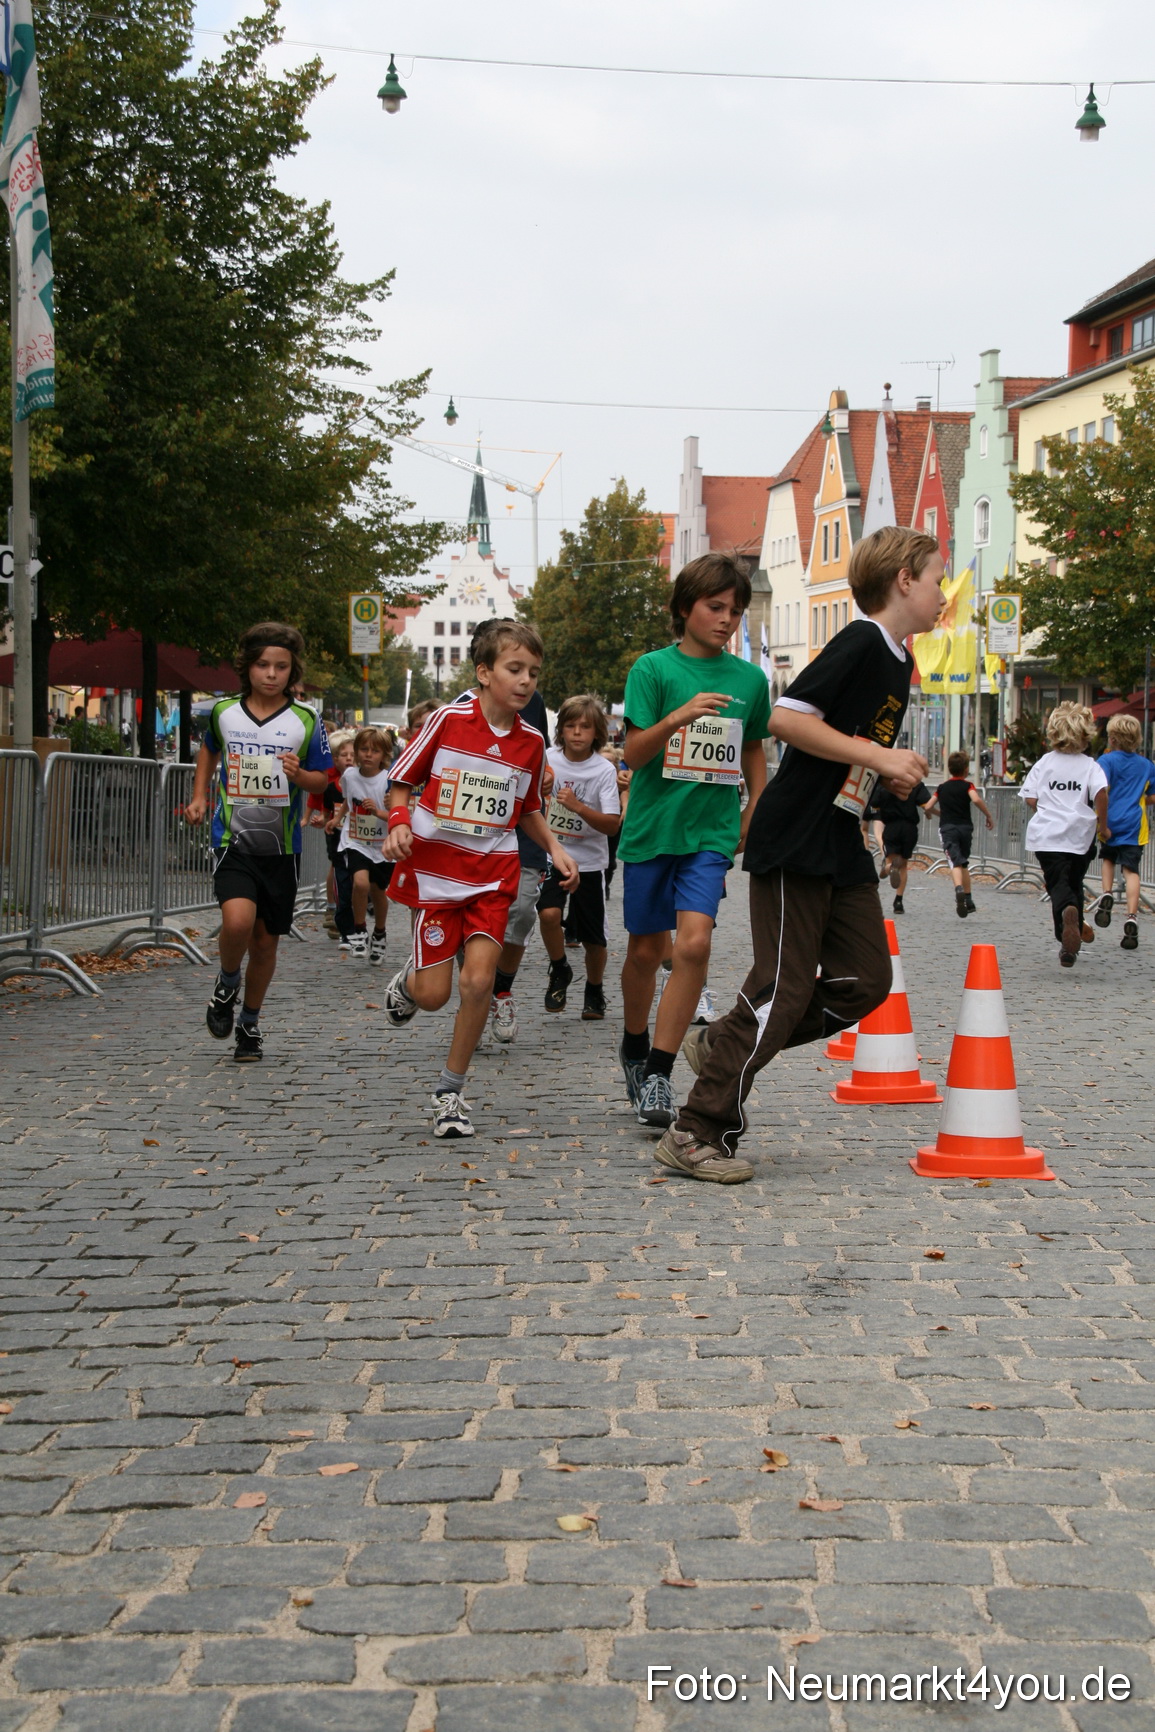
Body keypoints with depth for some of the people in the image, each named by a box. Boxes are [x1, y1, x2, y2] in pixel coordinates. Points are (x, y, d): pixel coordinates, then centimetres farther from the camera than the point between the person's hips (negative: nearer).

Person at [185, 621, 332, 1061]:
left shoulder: (306, 722, -2)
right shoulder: (223, 712, 2)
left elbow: (322, 780, 5)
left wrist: (298, 774, -16)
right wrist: (200, 796, 14)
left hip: (281, 848, 1)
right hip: (234, 841, -1)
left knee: (265, 942, 8)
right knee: (238, 921, -24)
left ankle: (249, 1024, 29)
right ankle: (226, 987, 7)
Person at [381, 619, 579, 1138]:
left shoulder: (531, 742, 3)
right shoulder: (448, 720, -8)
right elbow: (400, 784, 0)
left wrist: (555, 848, 4)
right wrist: (399, 824, -19)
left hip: (493, 872, 2)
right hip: (435, 868, -2)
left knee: (478, 978, -12)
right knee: (434, 994, -2)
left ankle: (451, 1088, 5)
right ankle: (409, 979, 38)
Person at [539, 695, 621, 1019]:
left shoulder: (604, 770, -11)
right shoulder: (548, 759, -4)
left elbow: (613, 824, -17)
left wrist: (578, 806, -28)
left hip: (589, 860, -1)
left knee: (593, 937, 6)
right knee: (549, 913, -24)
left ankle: (594, 992, 32)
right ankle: (559, 971, 4)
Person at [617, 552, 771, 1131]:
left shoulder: (750, 678, 6)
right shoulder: (653, 668, -3)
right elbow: (633, 754, -9)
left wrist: (756, 813, 18)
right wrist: (678, 717, -24)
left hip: (711, 831, 1)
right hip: (651, 827, -1)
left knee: (693, 942, -17)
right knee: (646, 949, 10)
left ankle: (658, 1073, -12)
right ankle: (635, 1046, 37)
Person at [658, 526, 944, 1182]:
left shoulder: (898, 660, 15)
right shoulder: (860, 643, -14)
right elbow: (787, 718, -23)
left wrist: (893, 776, 7)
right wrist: (880, 758, -21)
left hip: (845, 848, 9)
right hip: (795, 842, -9)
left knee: (866, 981, 5)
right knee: (784, 986, -8)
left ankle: (722, 1045, 17)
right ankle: (698, 1134, 0)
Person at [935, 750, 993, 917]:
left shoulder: (942, 787, 11)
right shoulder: (967, 786, 2)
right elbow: (977, 800, -18)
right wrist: (989, 816, -7)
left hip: (947, 828, 0)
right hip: (965, 827, 0)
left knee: (955, 862, -15)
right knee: (964, 863, 18)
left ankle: (959, 888, -44)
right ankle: (968, 900, 19)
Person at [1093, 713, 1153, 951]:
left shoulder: (1107, 760, -3)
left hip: (1111, 822, -1)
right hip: (1135, 824, 1)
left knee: (1108, 858, 26)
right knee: (1131, 870, -4)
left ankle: (1106, 895, 6)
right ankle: (1131, 917, -17)